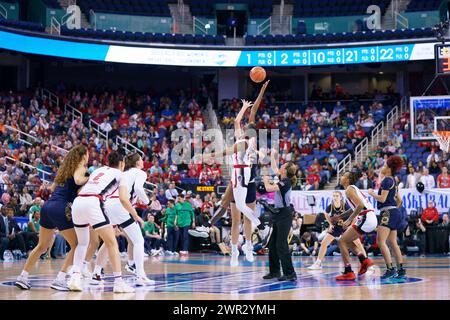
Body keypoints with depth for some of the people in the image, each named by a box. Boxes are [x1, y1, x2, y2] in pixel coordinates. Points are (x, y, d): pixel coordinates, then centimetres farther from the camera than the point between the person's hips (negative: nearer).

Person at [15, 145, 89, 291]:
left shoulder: (65, 168, 23)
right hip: (61, 209, -8)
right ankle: (59, 279, -8)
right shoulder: (80, 167, 1)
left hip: (47, 206, 8)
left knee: (42, 246, 20)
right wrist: (89, 178, -3)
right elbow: (78, 180, -21)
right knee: (77, 245, 1)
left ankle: (23, 277, 19)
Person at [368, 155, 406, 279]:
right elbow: (399, 200, 24)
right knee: (393, 243, 12)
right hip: (394, 212, 10)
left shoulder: (387, 180, -10)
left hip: (389, 213, -10)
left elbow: (382, 198, -17)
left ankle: (390, 269, -22)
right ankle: (401, 270, 12)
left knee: (381, 241, -15)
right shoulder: (393, 181, 19)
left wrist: (372, 193, -2)